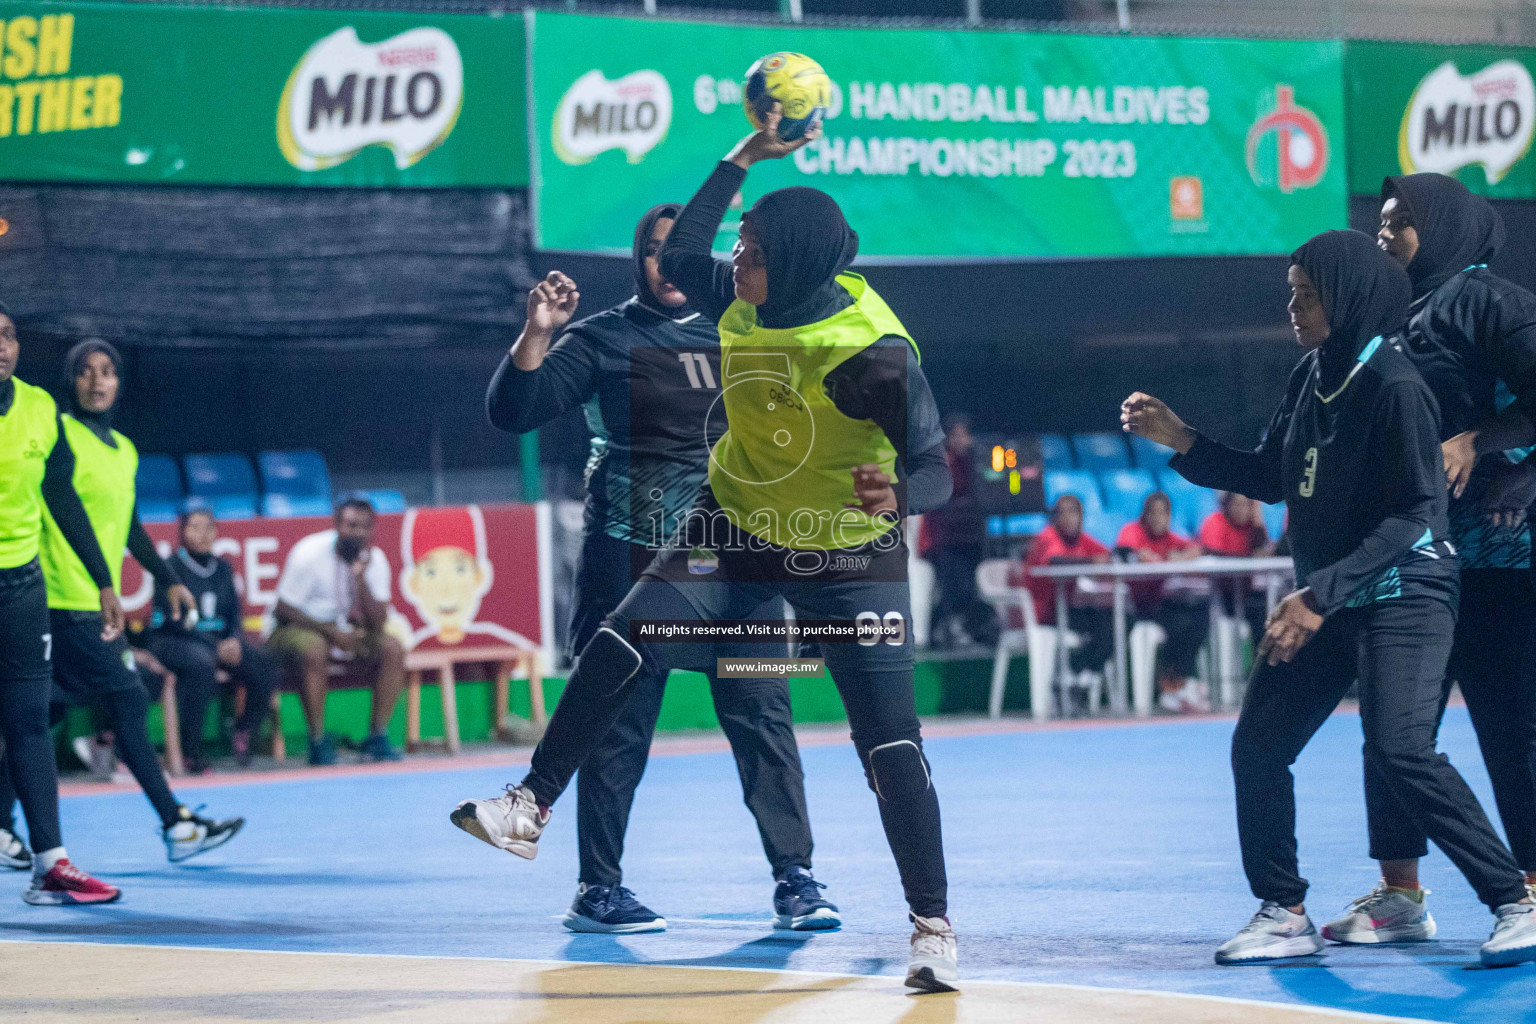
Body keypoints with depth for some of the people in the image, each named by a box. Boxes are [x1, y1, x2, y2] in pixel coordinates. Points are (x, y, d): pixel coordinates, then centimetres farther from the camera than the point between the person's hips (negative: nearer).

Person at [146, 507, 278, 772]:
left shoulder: (222, 568, 13)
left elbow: (234, 615, 14)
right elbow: (174, 619, -13)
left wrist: (235, 641, -9)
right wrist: (217, 648, -21)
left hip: (219, 641, 5)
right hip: (172, 641, -5)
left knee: (264, 665, -20)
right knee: (201, 663, -39)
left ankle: (244, 730, 1)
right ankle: (191, 752, -31)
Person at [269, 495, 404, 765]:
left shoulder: (374, 559, -5)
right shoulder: (310, 553, -18)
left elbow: (378, 622, -11)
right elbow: (284, 609, -14)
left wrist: (361, 578, -25)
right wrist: (331, 632, -21)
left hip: (345, 629, 5)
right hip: (299, 628, -5)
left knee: (393, 649, -19)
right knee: (315, 651, -38)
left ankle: (377, 738, -15)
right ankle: (318, 742, -30)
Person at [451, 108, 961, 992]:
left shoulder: (874, 353, -27)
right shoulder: (745, 302, -10)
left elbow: (935, 471, -26)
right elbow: (680, 259, 6)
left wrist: (897, 497, -49)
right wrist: (742, 162, -3)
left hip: (851, 558, -5)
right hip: (737, 528, 5)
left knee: (891, 745, -9)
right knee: (619, 645, -10)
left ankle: (934, 925, 3)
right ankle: (533, 808, 2)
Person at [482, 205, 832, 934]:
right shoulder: (600, 341, 3)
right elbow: (512, 411, -7)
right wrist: (536, 333, -19)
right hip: (632, 558, -3)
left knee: (763, 715, -3)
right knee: (620, 723, 0)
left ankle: (795, 880, 0)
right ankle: (597, 889, 8)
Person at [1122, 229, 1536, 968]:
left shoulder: (1394, 387, -18)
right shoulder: (1309, 378, 5)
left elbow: (1411, 516, -21)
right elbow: (1272, 479, 15)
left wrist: (1323, 594, -26)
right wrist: (1180, 441, 6)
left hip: (1401, 596, -8)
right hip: (1324, 599, 8)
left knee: (1400, 753, -22)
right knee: (1257, 747, 5)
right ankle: (1283, 914, 17)